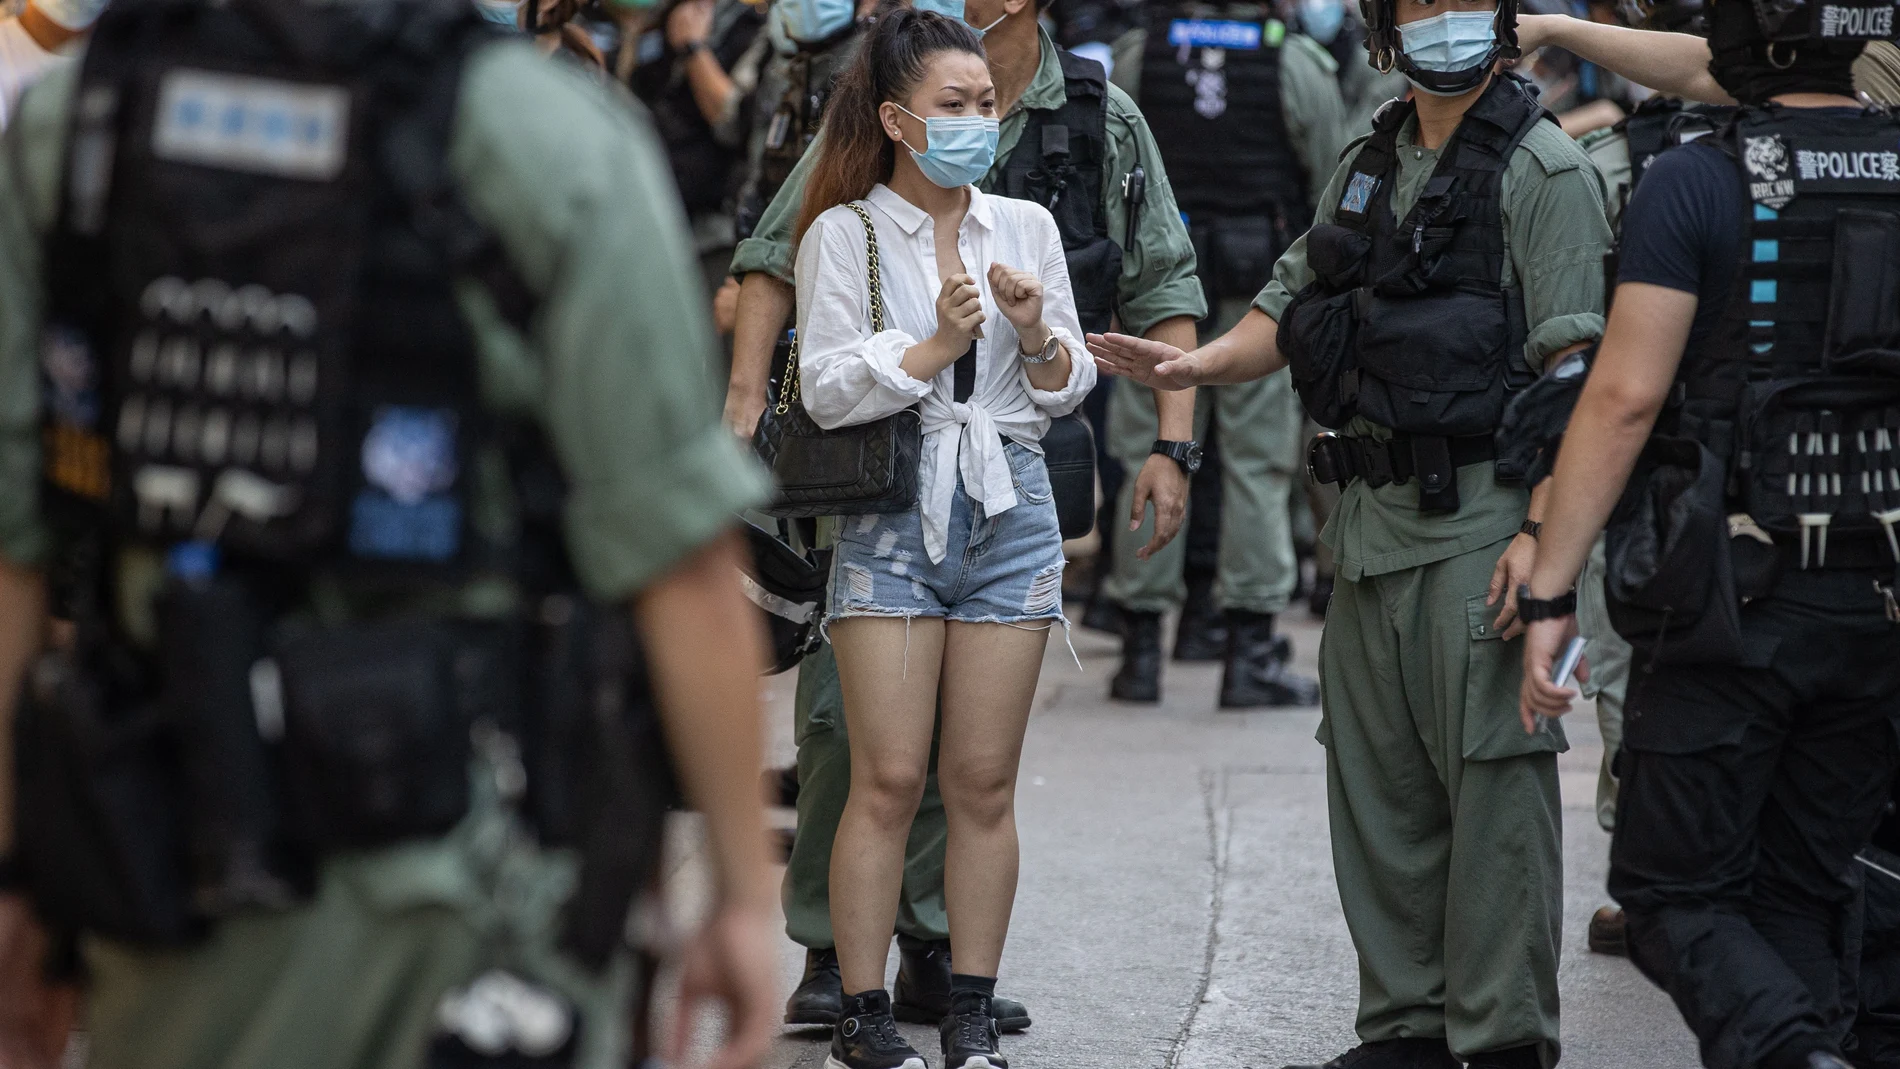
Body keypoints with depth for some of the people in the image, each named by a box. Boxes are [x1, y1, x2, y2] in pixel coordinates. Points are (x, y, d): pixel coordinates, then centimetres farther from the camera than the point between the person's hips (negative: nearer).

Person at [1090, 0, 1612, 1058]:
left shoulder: (1544, 170, -6)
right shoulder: (1370, 167, 17)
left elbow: (1574, 369, -13)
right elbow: (1292, 311, 22)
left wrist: (1541, 533, -21)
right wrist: (1195, 364, 2)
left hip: (1484, 520, -8)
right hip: (1375, 522, 8)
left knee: (1494, 776, -7)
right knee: (1376, 782, 11)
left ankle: (1503, 1036, -1)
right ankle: (1406, 1023, 20)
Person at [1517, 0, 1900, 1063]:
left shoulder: (1695, 184, -10)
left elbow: (1625, 395, -14)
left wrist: (1550, 592, -11)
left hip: (1738, 601, -5)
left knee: (1675, 892, 2)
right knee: (1804, 893, 15)